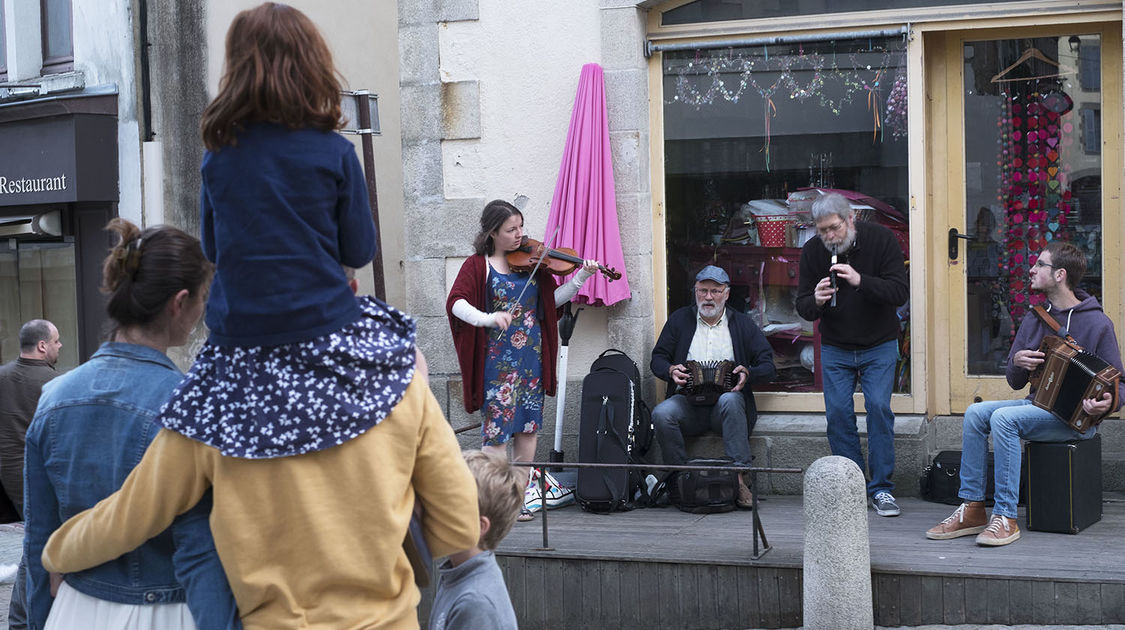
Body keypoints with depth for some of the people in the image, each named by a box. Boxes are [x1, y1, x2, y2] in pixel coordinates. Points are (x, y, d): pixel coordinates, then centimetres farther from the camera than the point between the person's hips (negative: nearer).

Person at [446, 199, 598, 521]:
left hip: (531, 357, 5)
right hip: (497, 359, -5)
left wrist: (580, 278, -4)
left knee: (528, 423, 9)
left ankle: (525, 489, 19)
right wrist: (488, 318, -33)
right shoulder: (478, 265, -4)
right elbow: (456, 303, -16)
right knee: (498, 425, -7)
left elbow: (553, 299, 10)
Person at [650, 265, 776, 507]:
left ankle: (739, 477, -35)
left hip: (728, 399, -1)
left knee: (730, 401, -37)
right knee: (662, 414, -31)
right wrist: (671, 370, -10)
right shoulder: (679, 319, 16)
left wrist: (748, 374, -15)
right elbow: (657, 359, 14)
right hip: (688, 403, 1)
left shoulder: (743, 324, 13)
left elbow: (768, 367, 8)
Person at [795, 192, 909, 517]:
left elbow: (900, 292, -20)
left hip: (879, 345, -2)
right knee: (838, 413, -4)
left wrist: (860, 281, -35)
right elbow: (802, 305, -4)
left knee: (879, 407, -12)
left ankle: (881, 488, -3)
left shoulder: (881, 239, -14)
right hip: (835, 349, 2)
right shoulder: (812, 250, -7)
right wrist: (816, 301, -28)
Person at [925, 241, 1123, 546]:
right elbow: (1015, 382, 14)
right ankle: (972, 509, -14)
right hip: (1038, 404, 7)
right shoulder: (1034, 319, 12)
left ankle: (1005, 518, -27)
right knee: (976, 412, -16)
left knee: (1004, 418, -29)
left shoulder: (1097, 323, -7)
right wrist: (1017, 362, -9)